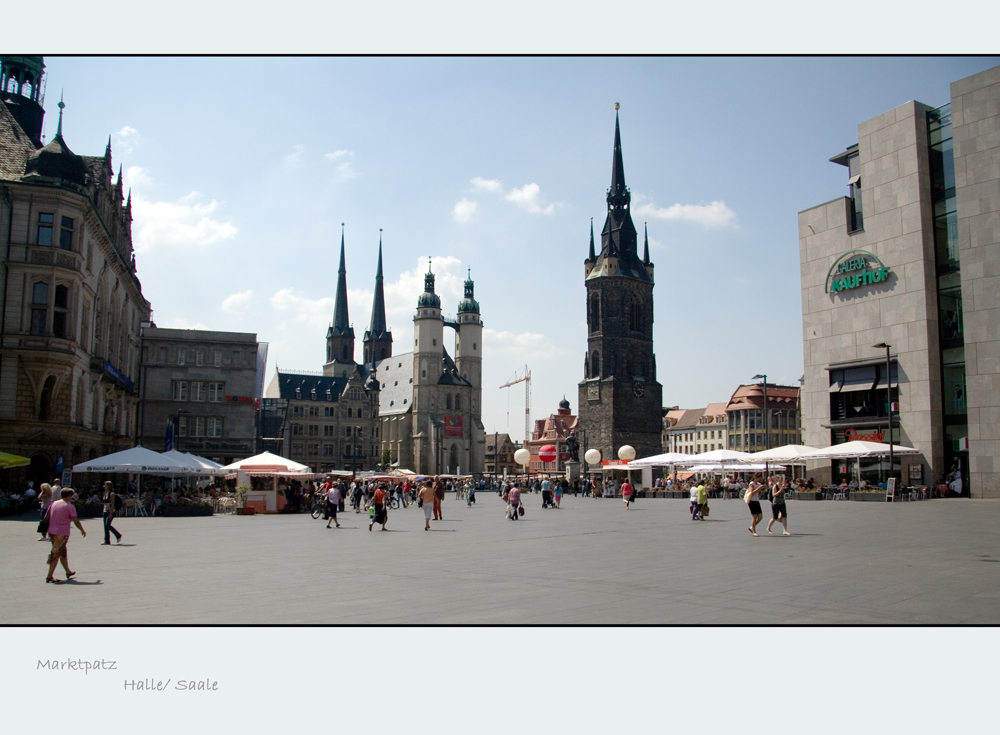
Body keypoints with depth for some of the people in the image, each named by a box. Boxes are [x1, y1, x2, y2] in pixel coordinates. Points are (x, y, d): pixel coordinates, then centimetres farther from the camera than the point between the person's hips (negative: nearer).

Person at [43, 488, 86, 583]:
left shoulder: (54, 504, 9)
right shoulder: (70, 506, -10)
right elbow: (76, 521, -10)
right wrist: (82, 530, 3)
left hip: (52, 532, 7)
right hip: (62, 534, -7)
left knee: (63, 552, 19)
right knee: (56, 555, -2)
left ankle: (68, 572, 32)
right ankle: (49, 577, -3)